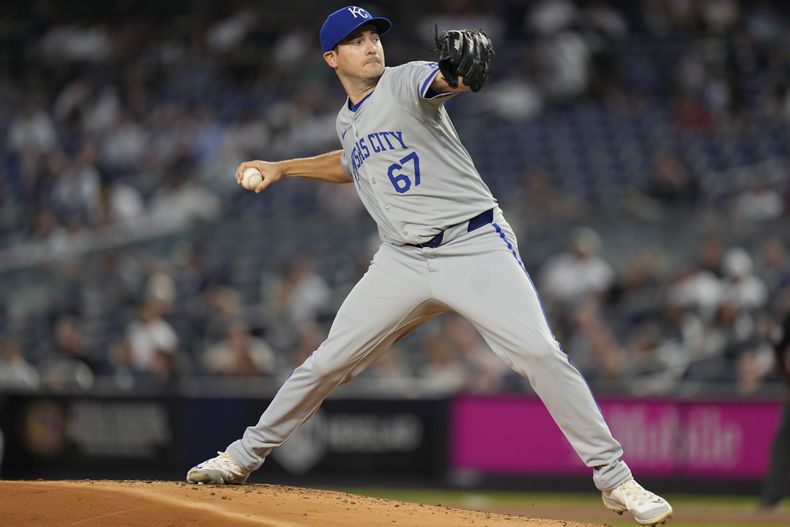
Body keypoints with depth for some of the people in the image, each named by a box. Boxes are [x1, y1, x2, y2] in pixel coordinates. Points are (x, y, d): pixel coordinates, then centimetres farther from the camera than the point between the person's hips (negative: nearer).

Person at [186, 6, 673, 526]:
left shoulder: (406, 83, -6)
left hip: (476, 247, -5)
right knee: (327, 363, 5)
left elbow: (444, 79, -32)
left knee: (540, 354, -20)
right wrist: (283, 168, 33)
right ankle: (244, 457, 22)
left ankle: (615, 480, -14)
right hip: (403, 263, 6)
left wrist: (459, 68, -55)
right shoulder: (348, 121, 14)